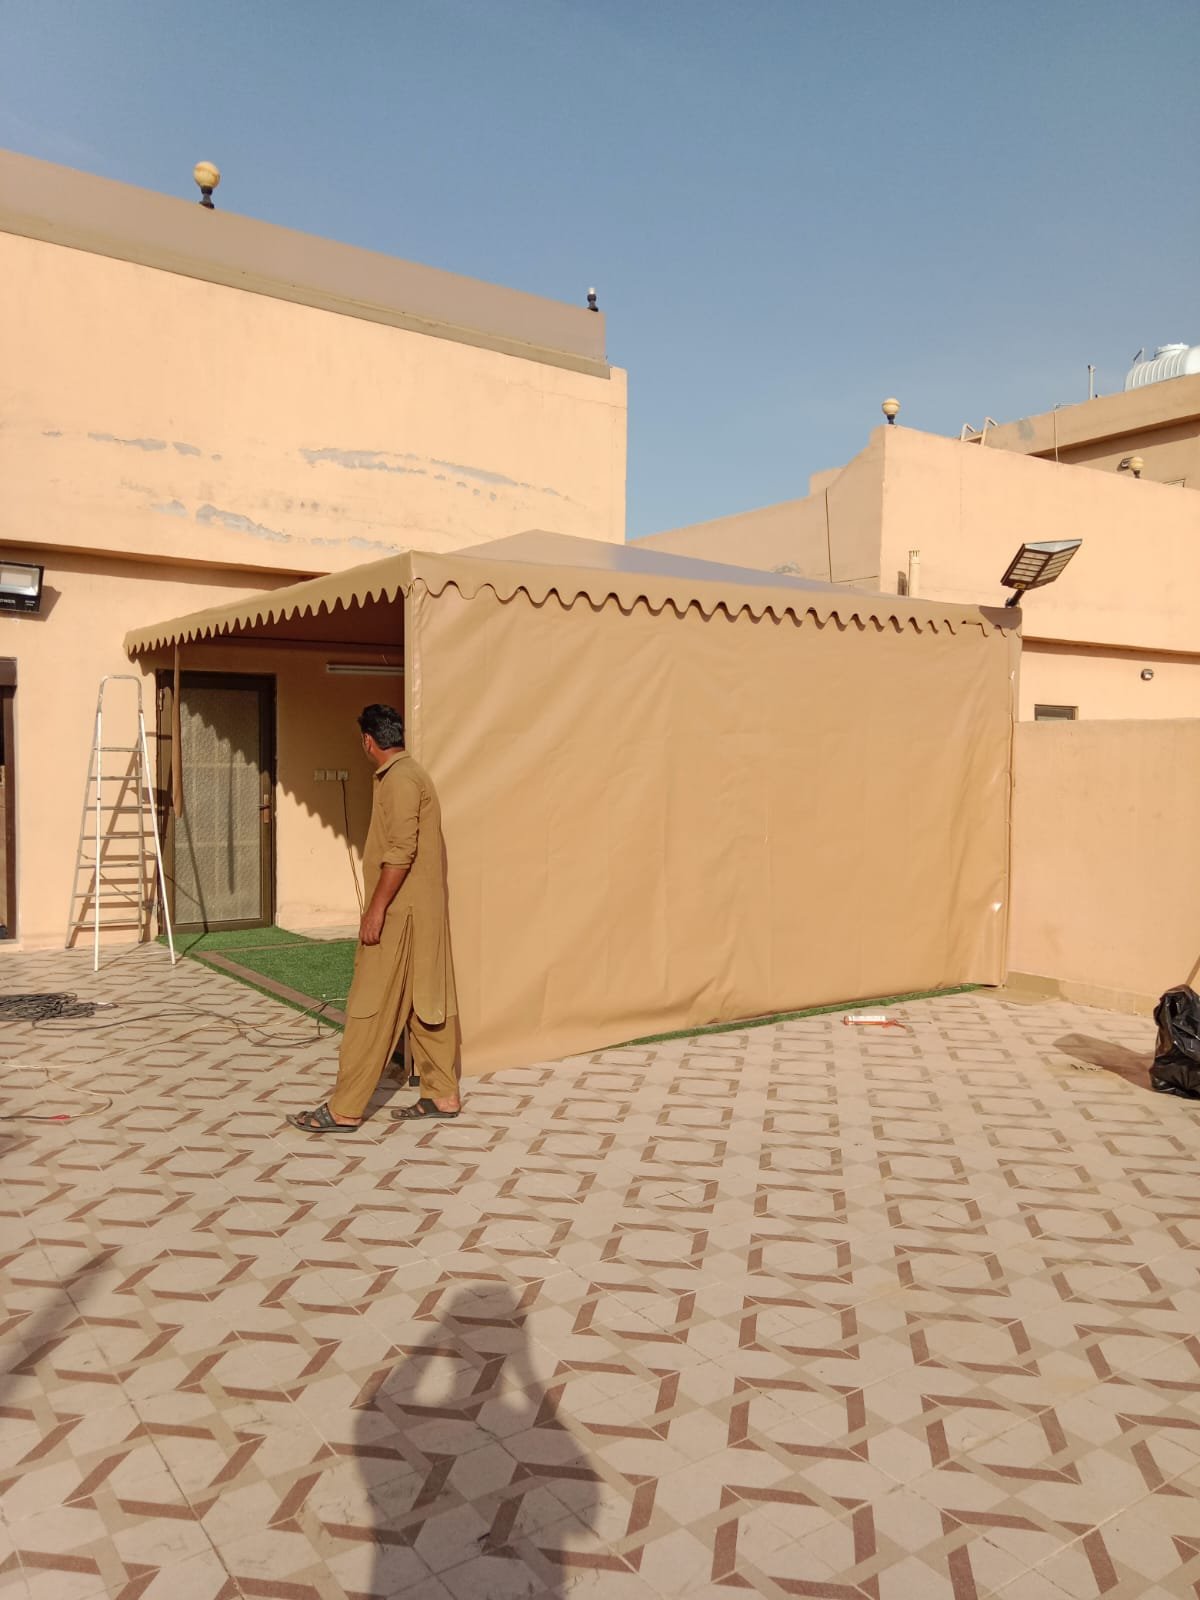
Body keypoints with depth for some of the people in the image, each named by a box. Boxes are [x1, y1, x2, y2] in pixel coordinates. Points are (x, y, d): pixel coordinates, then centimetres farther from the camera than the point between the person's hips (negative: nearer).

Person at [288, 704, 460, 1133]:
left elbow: (401, 851, -24)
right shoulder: (410, 774, 16)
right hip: (421, 911, 10)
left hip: (400, 913, -10)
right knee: (427, 1004, 12)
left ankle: (344, 1110, 1)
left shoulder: (399, 779, -16)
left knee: (371, 1010, -5)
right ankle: (442, 1096, 18)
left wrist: (376, 909, -22)